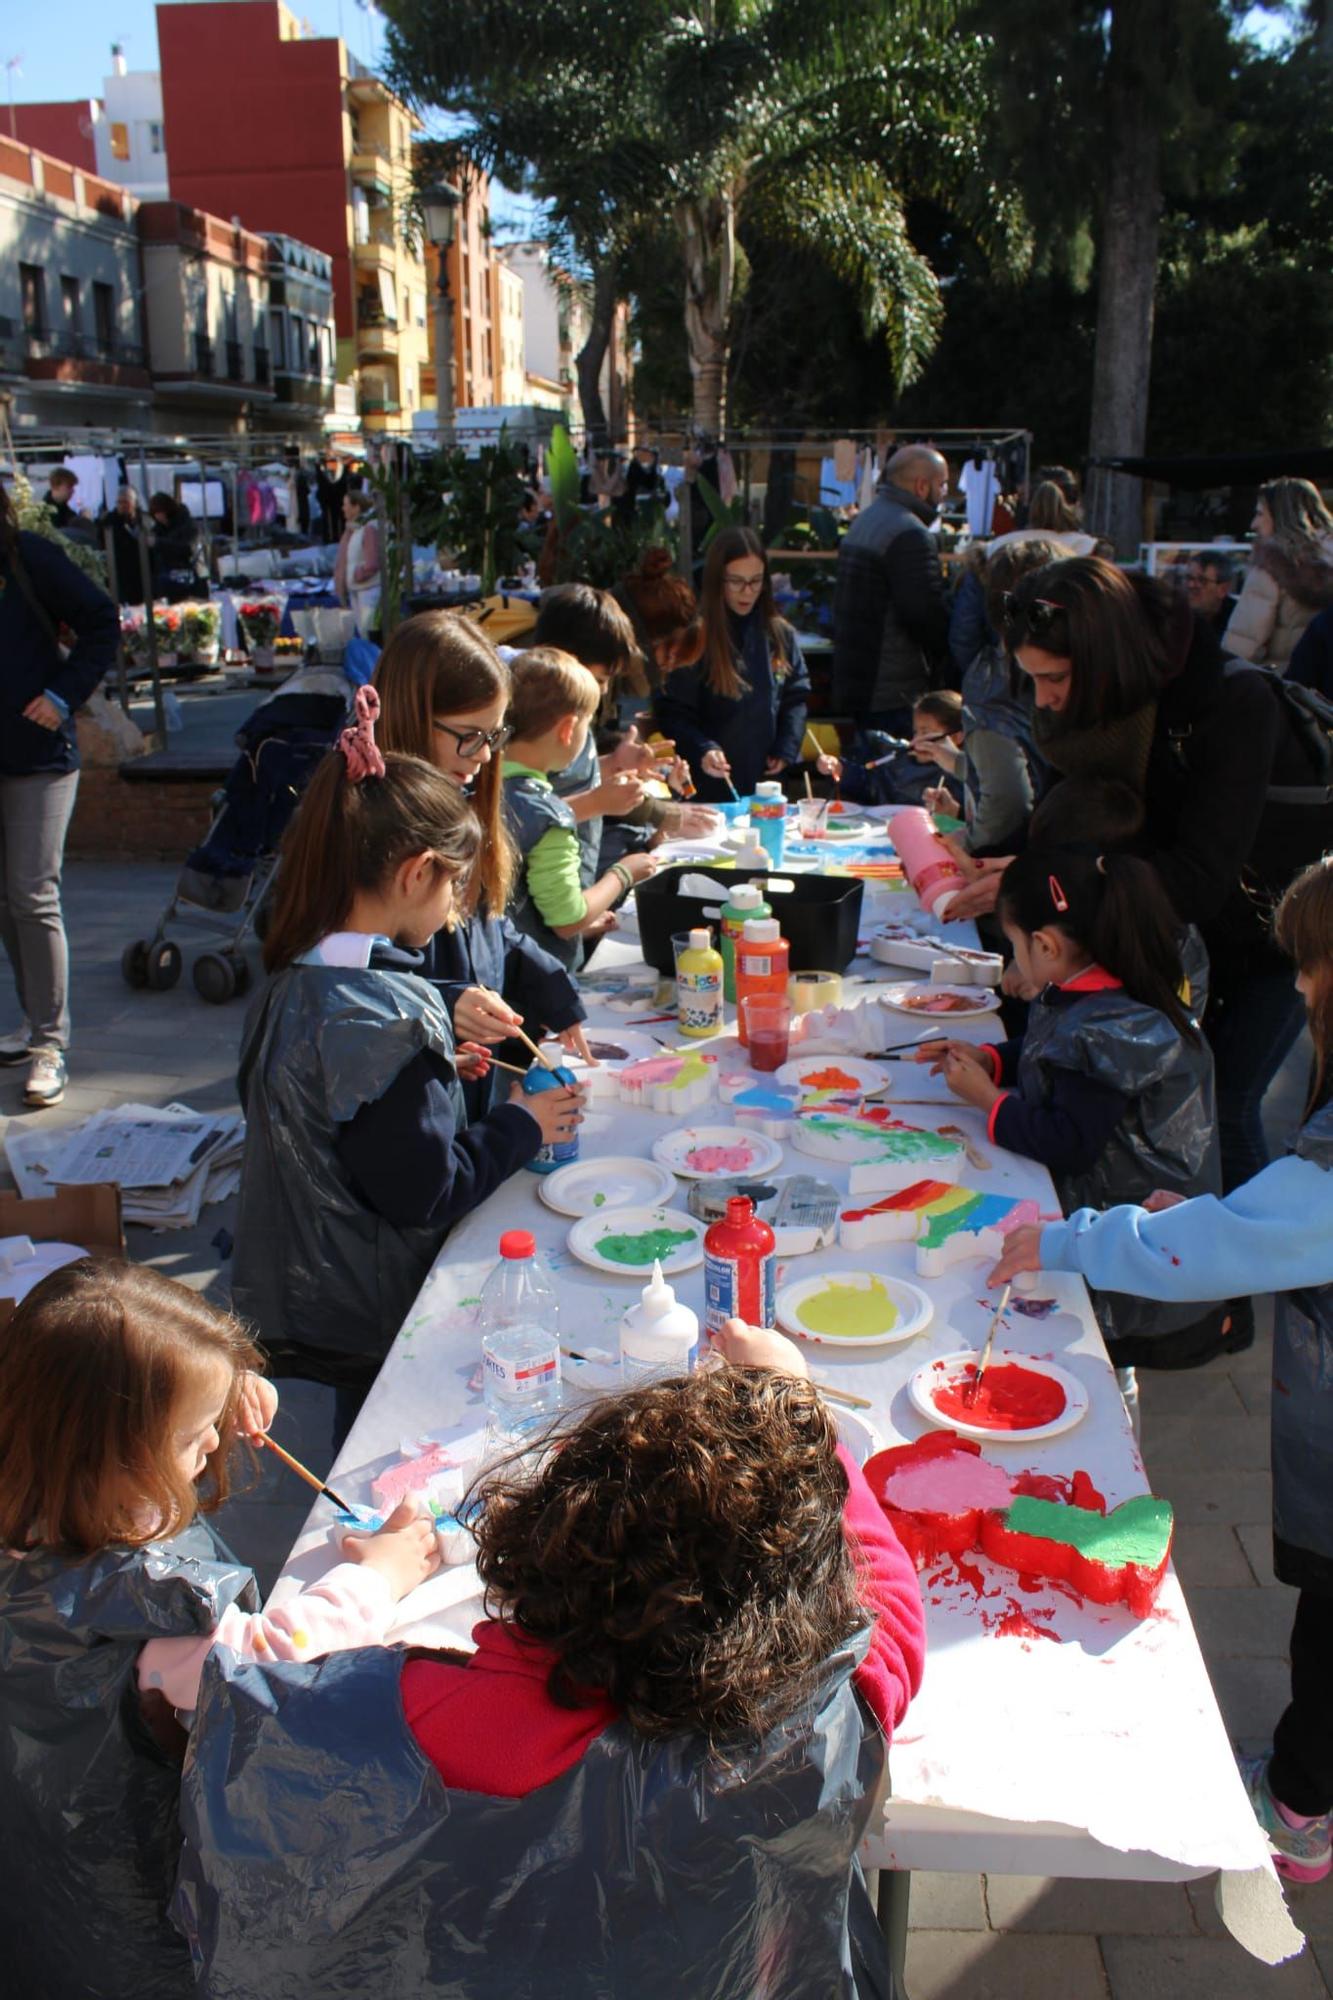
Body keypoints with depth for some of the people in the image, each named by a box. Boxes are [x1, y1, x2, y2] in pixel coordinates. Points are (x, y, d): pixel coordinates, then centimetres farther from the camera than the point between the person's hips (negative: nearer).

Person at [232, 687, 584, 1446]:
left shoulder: (298, 980, 0)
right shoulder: (384, 1018, -29)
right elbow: (425, 1192, -24)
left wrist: (438, 1064, 9)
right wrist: (521, 1126, -11)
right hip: (363, 1322, -9)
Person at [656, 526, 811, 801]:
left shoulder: (781, 635, 4)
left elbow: (797, 698, 10)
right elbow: (672, 711, -8)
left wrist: (786, 751, -3)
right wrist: (702, 750, -24)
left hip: (770, 780, 3)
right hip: (713, 785, -3)